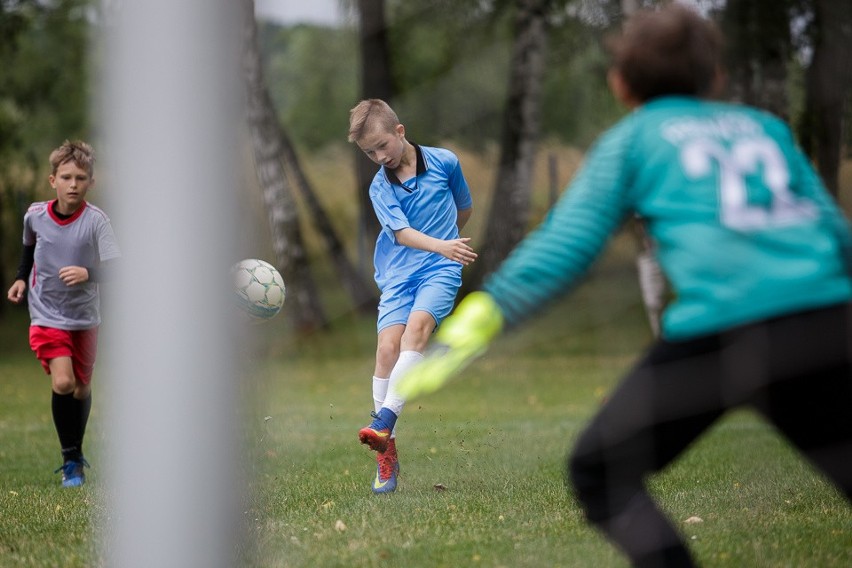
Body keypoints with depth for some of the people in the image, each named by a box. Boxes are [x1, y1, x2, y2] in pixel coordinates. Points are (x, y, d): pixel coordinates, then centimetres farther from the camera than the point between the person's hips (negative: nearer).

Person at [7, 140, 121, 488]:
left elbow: (115, 268, -26)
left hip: (84, 318, 0)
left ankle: (75, 452, 36)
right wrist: (22, 277, 10)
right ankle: (71, 459, -6)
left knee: (81, 389, 13)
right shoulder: (35, 215, -8)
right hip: (46, 315, 0)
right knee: (62, 383, -19)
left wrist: (88, 273, -43)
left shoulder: (96, 220, -17)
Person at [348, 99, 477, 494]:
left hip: (441, 269, -1)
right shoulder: (380, 187, 0)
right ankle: (387, 452, -10)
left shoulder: (444, 162, 1)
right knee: (388, 345, -16)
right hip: (398, 272, 1)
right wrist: (441, 245, -31)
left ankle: (384, 421, -34)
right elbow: (402, 233, -14)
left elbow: (464, 209, 18)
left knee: (417, 324, -28)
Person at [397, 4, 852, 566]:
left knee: (600, 473, 13)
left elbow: (566, 243, 6)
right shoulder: (765, 126, 25)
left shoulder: (633, 137, 16)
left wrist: (480, 320, 6)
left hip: (718, 326, -4)